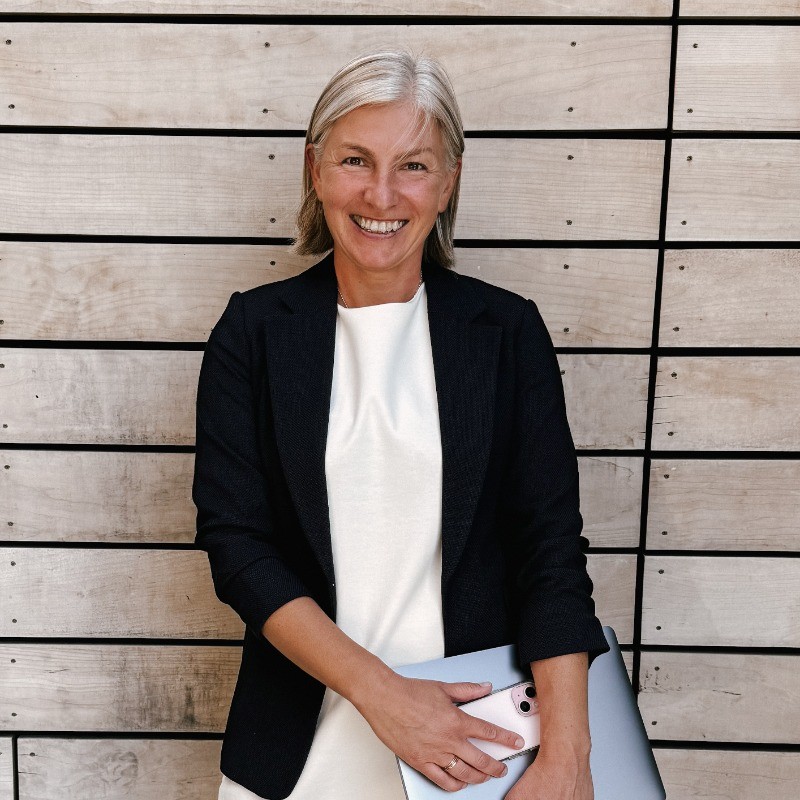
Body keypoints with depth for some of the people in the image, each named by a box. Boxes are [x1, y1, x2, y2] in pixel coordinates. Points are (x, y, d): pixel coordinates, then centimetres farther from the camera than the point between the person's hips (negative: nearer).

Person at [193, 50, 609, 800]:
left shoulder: (509, 330, -4)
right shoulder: (253, 330, -5)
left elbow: (552, 547, -7)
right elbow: (235, 541, -9)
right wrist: (379, 691, -17)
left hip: (474, 731, 1)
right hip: (303, 739, 0)